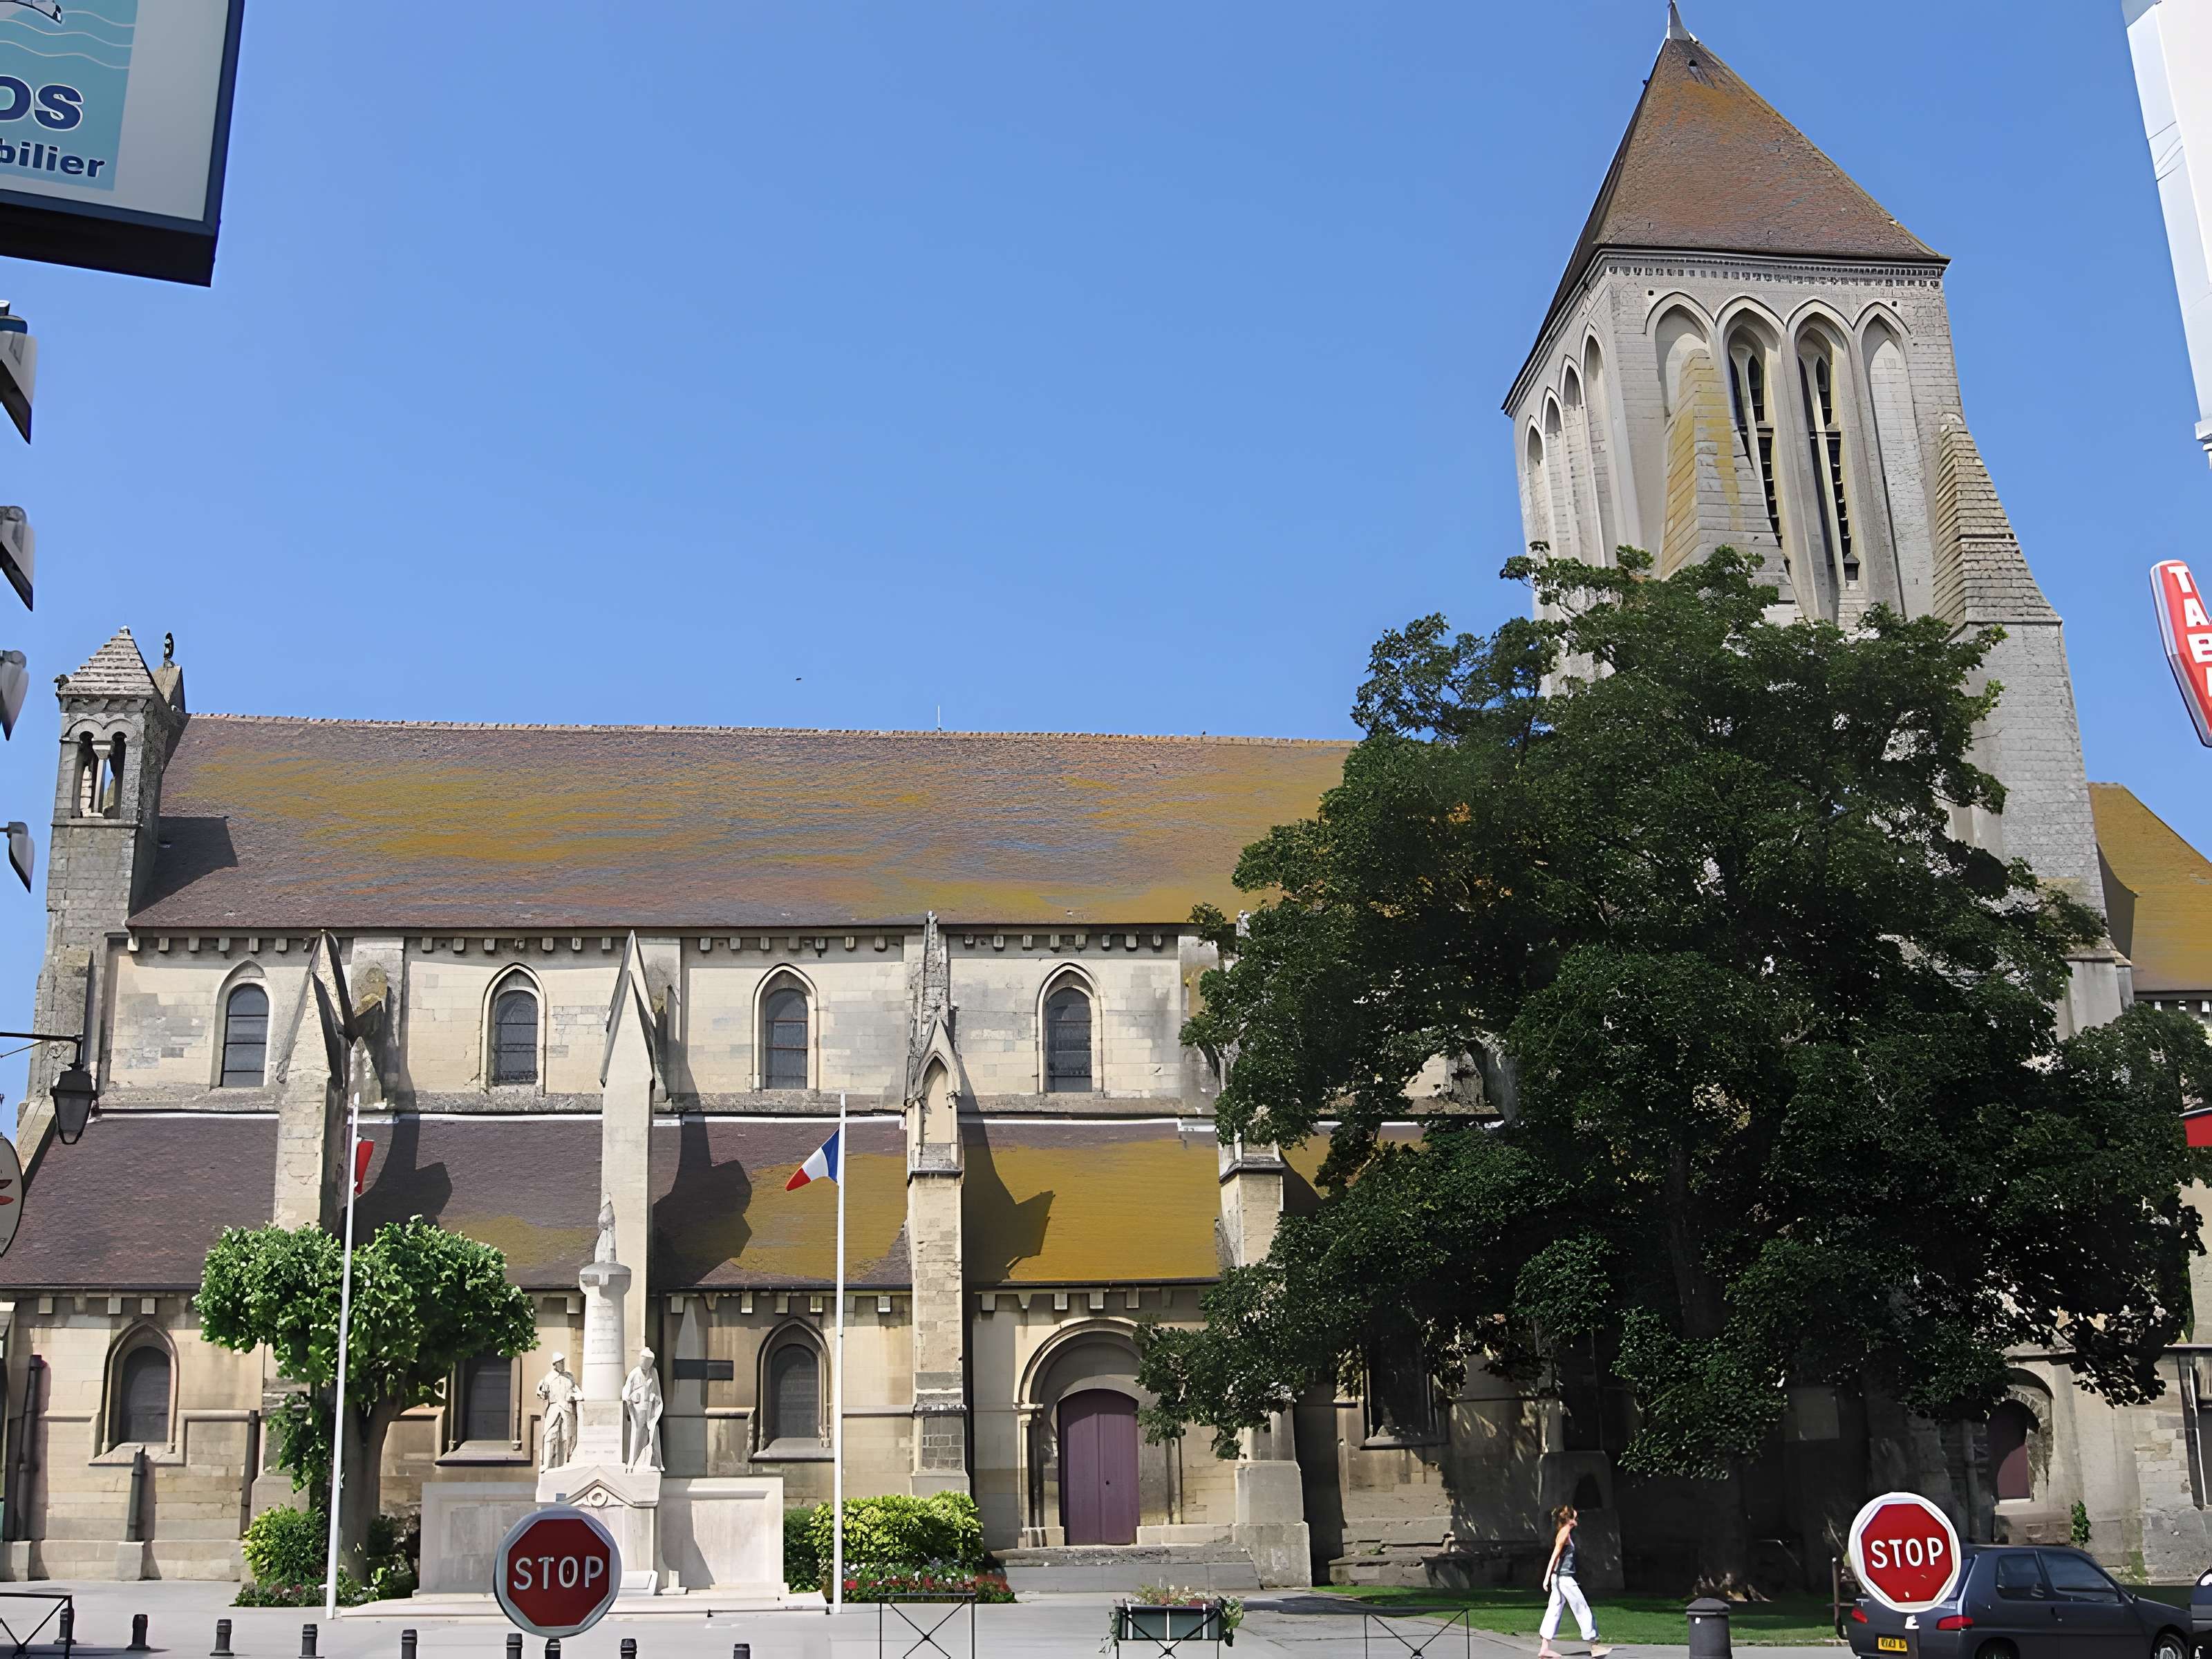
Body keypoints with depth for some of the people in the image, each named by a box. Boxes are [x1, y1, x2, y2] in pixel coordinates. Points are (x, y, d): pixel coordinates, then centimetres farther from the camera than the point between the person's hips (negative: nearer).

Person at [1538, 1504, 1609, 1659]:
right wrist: (1547, 1577, -23)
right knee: (1582, 1610, -1)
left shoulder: (1565, 1533, 15)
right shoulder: (1565, 1533, -13)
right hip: (1564, 1578, -9)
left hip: (1560, 1578, 9)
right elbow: (1554, 1555, -19)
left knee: (1554, 1611, 6)